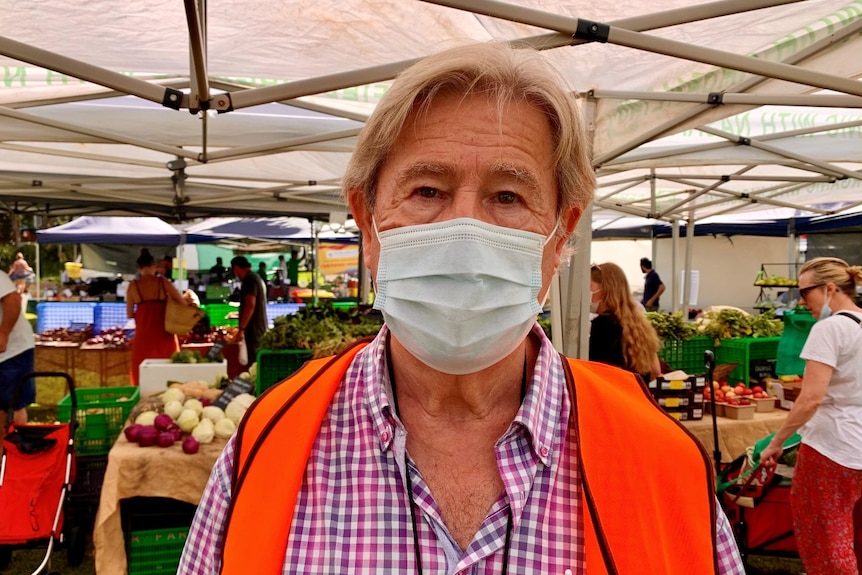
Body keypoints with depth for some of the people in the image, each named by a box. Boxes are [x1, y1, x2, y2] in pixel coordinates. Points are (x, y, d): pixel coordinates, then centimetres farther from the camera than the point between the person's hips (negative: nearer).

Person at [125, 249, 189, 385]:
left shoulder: (133, 286, 1)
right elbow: (184, 302, -2)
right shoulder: (163, 281, -1)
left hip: (144, 334, 0)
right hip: (164, 333, 0)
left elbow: (129, 314, 4)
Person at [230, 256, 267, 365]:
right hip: (261, 327, 10)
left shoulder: (249, 280, -13)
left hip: (253, 328, -10)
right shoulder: (257, 278, 18)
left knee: (254, 363, -10)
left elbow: (250, 306, -21)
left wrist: (241, 329, -21)